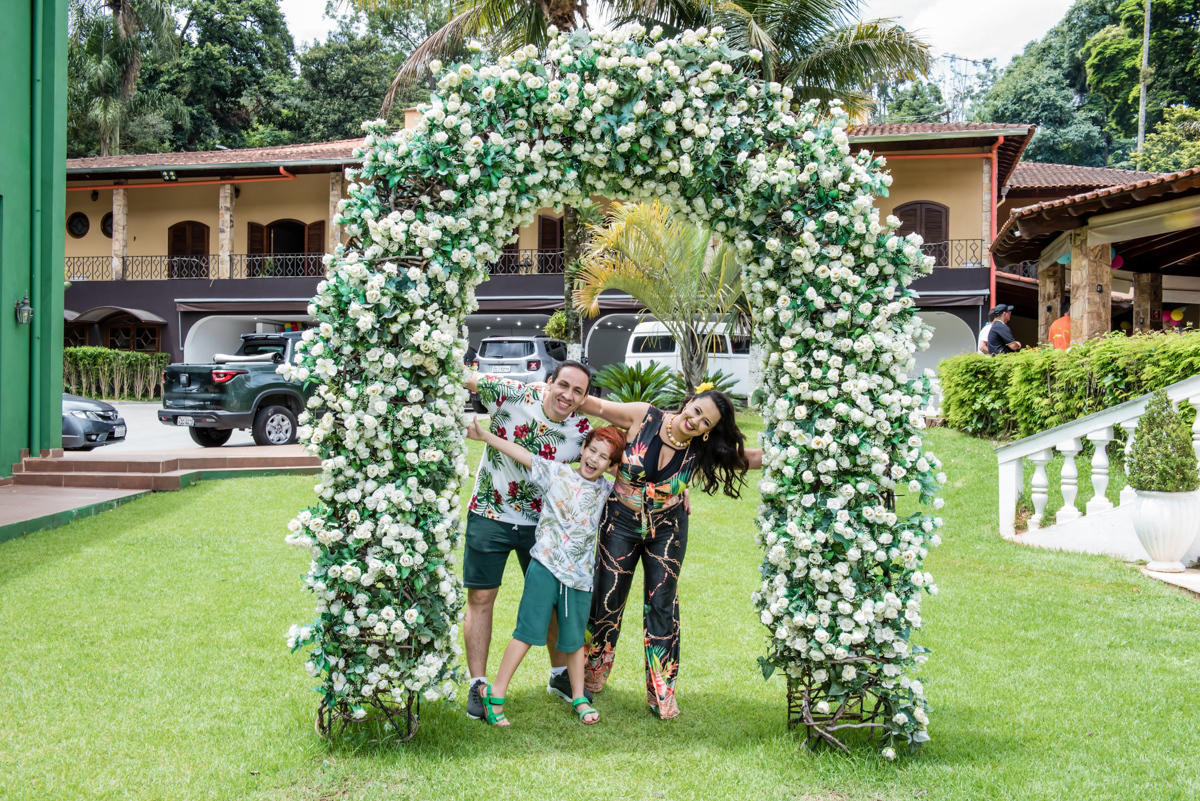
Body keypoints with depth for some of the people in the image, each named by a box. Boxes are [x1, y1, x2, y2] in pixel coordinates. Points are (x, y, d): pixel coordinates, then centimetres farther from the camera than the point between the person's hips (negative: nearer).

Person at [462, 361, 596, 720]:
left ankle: (560, 675, 31)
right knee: (481, 598, 0)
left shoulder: (583, 432, -8)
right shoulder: (513, 396, -16)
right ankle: (478, 685, 11)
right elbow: (466, 379, -10)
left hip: (541, 522, 3)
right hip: (490, 515, -3)